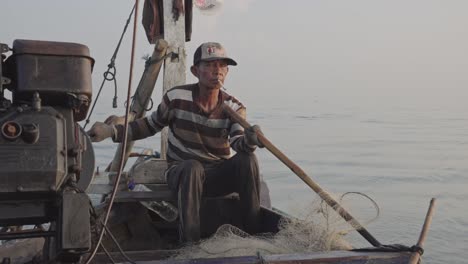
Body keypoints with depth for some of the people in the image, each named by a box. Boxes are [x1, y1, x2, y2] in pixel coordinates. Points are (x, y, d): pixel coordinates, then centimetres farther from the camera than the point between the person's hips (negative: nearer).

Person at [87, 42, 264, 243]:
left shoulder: (233, 107, -5)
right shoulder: (177, 98, -8)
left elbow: (237, 142, -22)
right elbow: (149, 125, 6)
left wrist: (249, 140, -48)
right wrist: (111, 130, -8)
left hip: (219, 176, 2)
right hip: (182, 172, -2)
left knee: (247, 160, -28)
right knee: (193, 167, -37)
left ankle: (253, 234, -20)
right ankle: (189, 244, -33)